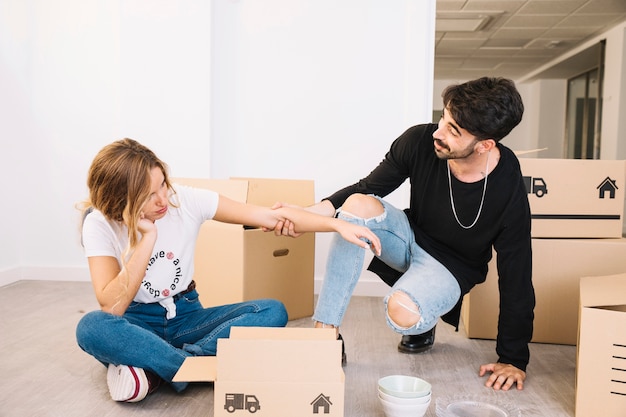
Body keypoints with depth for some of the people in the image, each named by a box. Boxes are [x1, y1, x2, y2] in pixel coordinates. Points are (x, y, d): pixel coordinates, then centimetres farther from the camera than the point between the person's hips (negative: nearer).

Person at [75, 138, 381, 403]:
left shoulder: (186, 199, -14)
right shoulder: (100, 224, -16)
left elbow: (270, 216, -14)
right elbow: (112, 307, -25)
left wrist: (338, 224, -22)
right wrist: (147, 238, -31)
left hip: (185, 317, 3)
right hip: (138, 323, -2)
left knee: (273, 311, -20)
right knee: (91, 327, -36)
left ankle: (151, 369, -26)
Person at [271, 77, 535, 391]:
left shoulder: (508, 191, -26)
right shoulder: (419, 141, -20)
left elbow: (516, 276, -17)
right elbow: (367, 188, -6)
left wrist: (513, 360, -11)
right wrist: (308, 213, -23)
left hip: (452, 267, -3)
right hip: (411, 236, 4)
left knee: (403, 313, -37)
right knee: (360, 204, -29)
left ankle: (423, 327, 6)